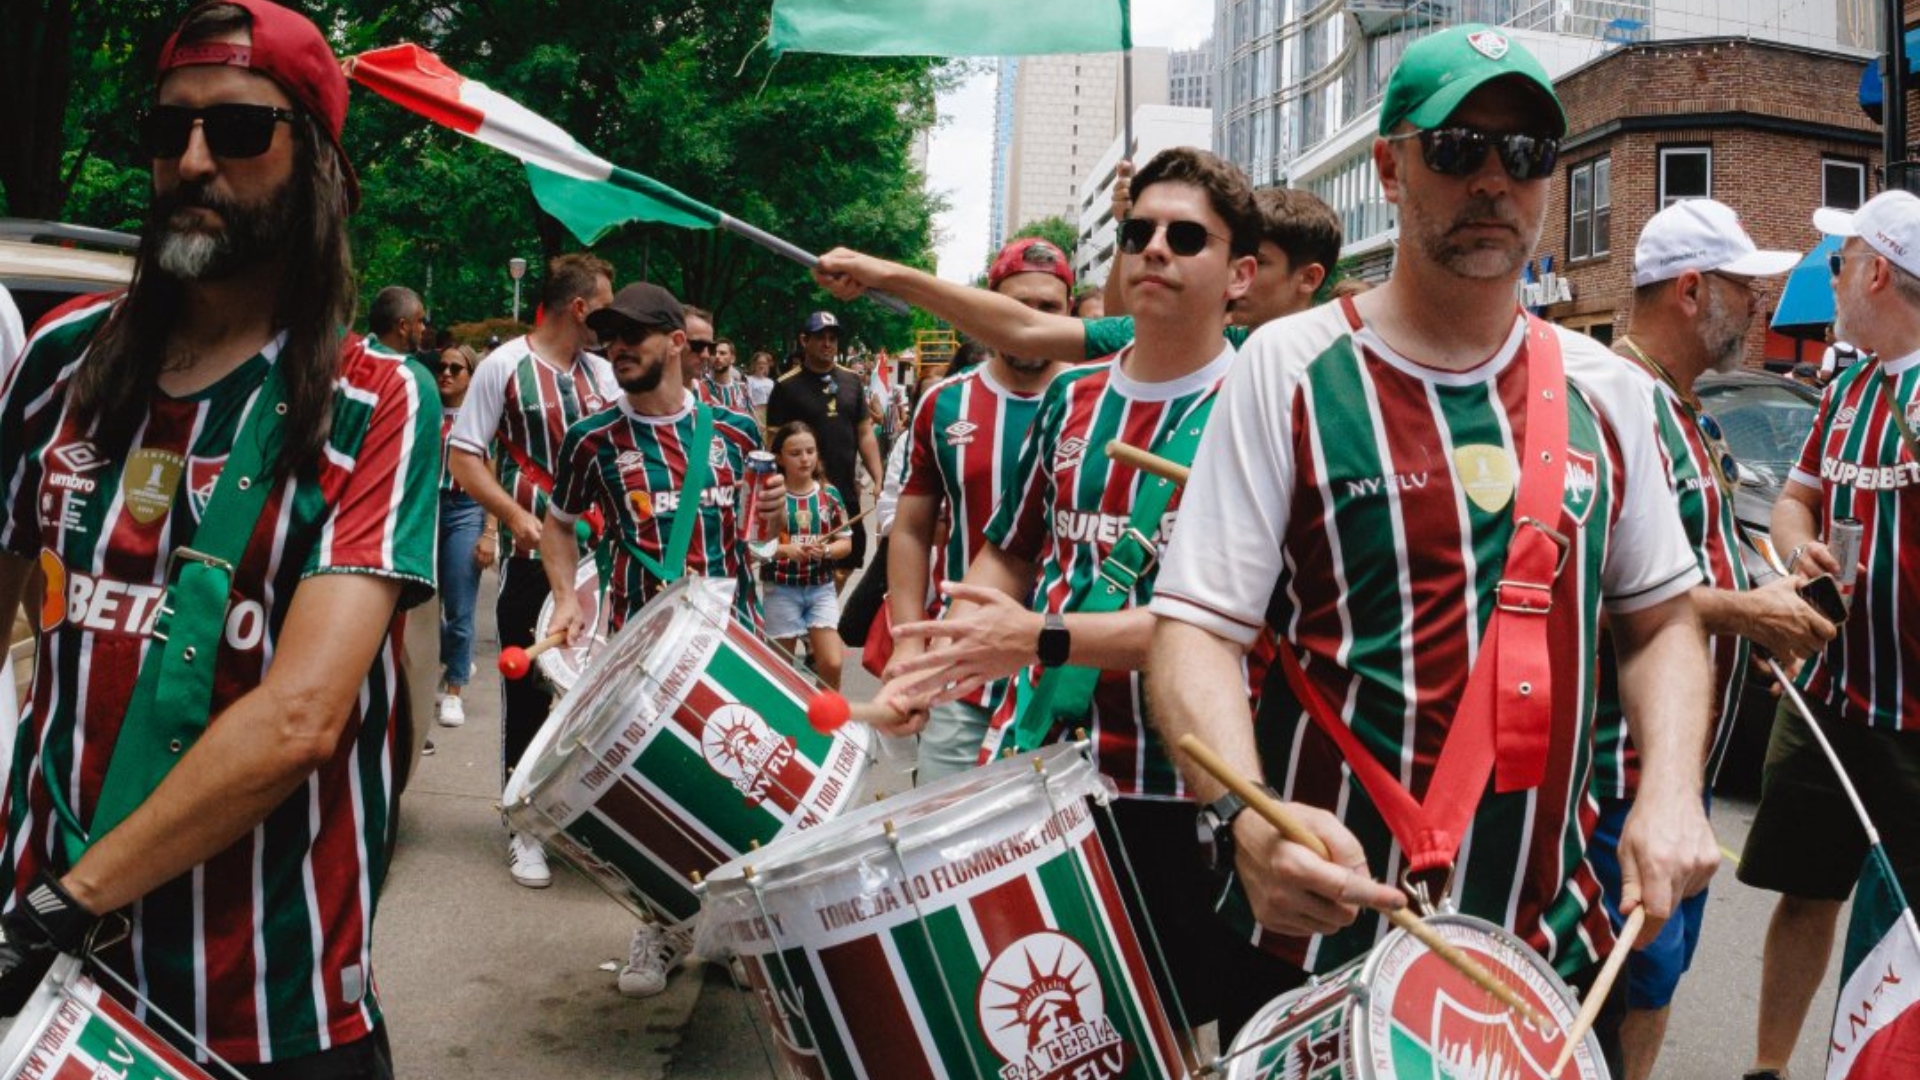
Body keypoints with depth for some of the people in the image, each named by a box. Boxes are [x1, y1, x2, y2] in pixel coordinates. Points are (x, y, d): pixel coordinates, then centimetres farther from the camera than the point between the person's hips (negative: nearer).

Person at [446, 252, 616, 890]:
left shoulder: (601, 371, 9)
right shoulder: (505, 365, -7)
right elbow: (463, 456, -9)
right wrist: (516, 516, -22)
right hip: (533, 556, -5)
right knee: (528, 691, 4)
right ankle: (524, 825, 15)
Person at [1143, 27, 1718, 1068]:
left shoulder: (1604, 390, 5)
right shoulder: (1291, 368, -8)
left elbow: (1660, 617, 13)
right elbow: (1196, 627, -12)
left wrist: (1669, 789, -4)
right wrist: (1243, 812, -30)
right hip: (1328, 925, -4)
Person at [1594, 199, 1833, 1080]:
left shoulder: (1687, 406, 15)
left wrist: (1766, 595, 7)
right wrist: (1745, 613, -18)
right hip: (1626, 755, -10)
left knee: (1658, 967, 18)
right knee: (1639, 974, -2)